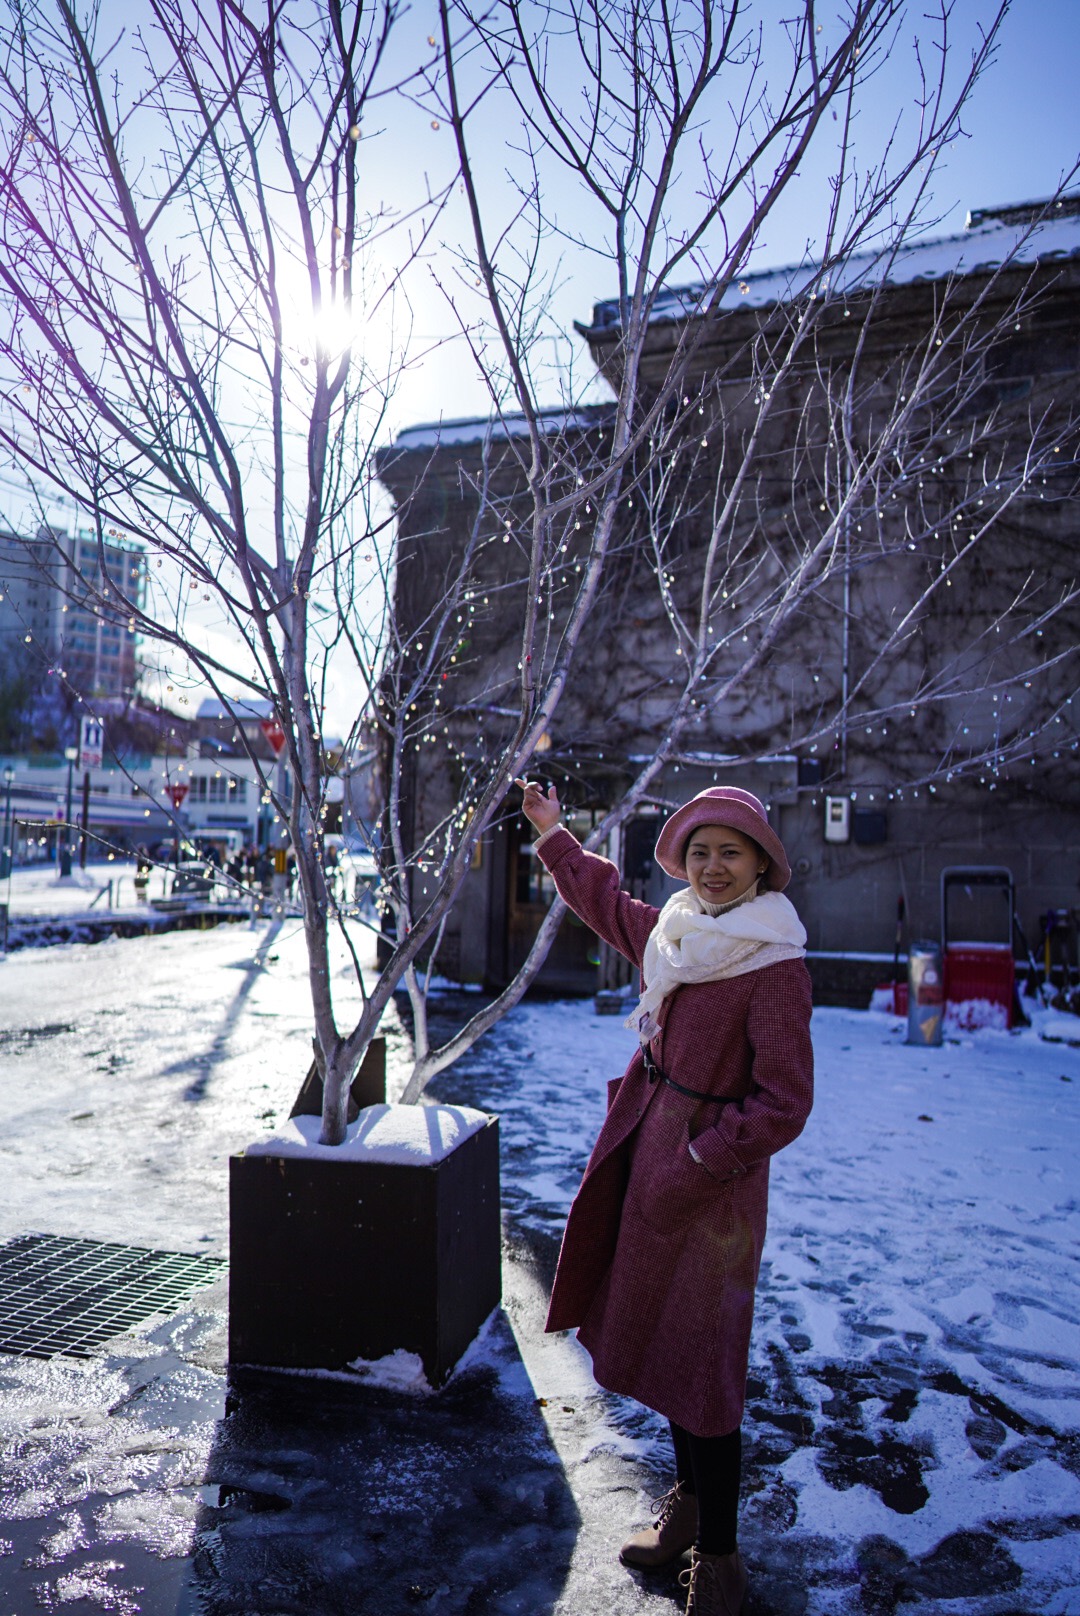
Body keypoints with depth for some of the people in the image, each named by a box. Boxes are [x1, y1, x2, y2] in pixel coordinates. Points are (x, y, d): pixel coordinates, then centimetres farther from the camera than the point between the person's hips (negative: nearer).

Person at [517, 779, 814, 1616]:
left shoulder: (775, 967, -18)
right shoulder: (674, 930, 3)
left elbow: (783, 1104, -17)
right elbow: (609, 901, 25)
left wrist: (698, 1164, -17)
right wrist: (554, 834, 33)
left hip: (713, 1180, -7)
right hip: (651, 1158, 7)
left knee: (700, 1364, 3)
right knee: (662, 1340, 20)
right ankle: (688, 1502, 43)